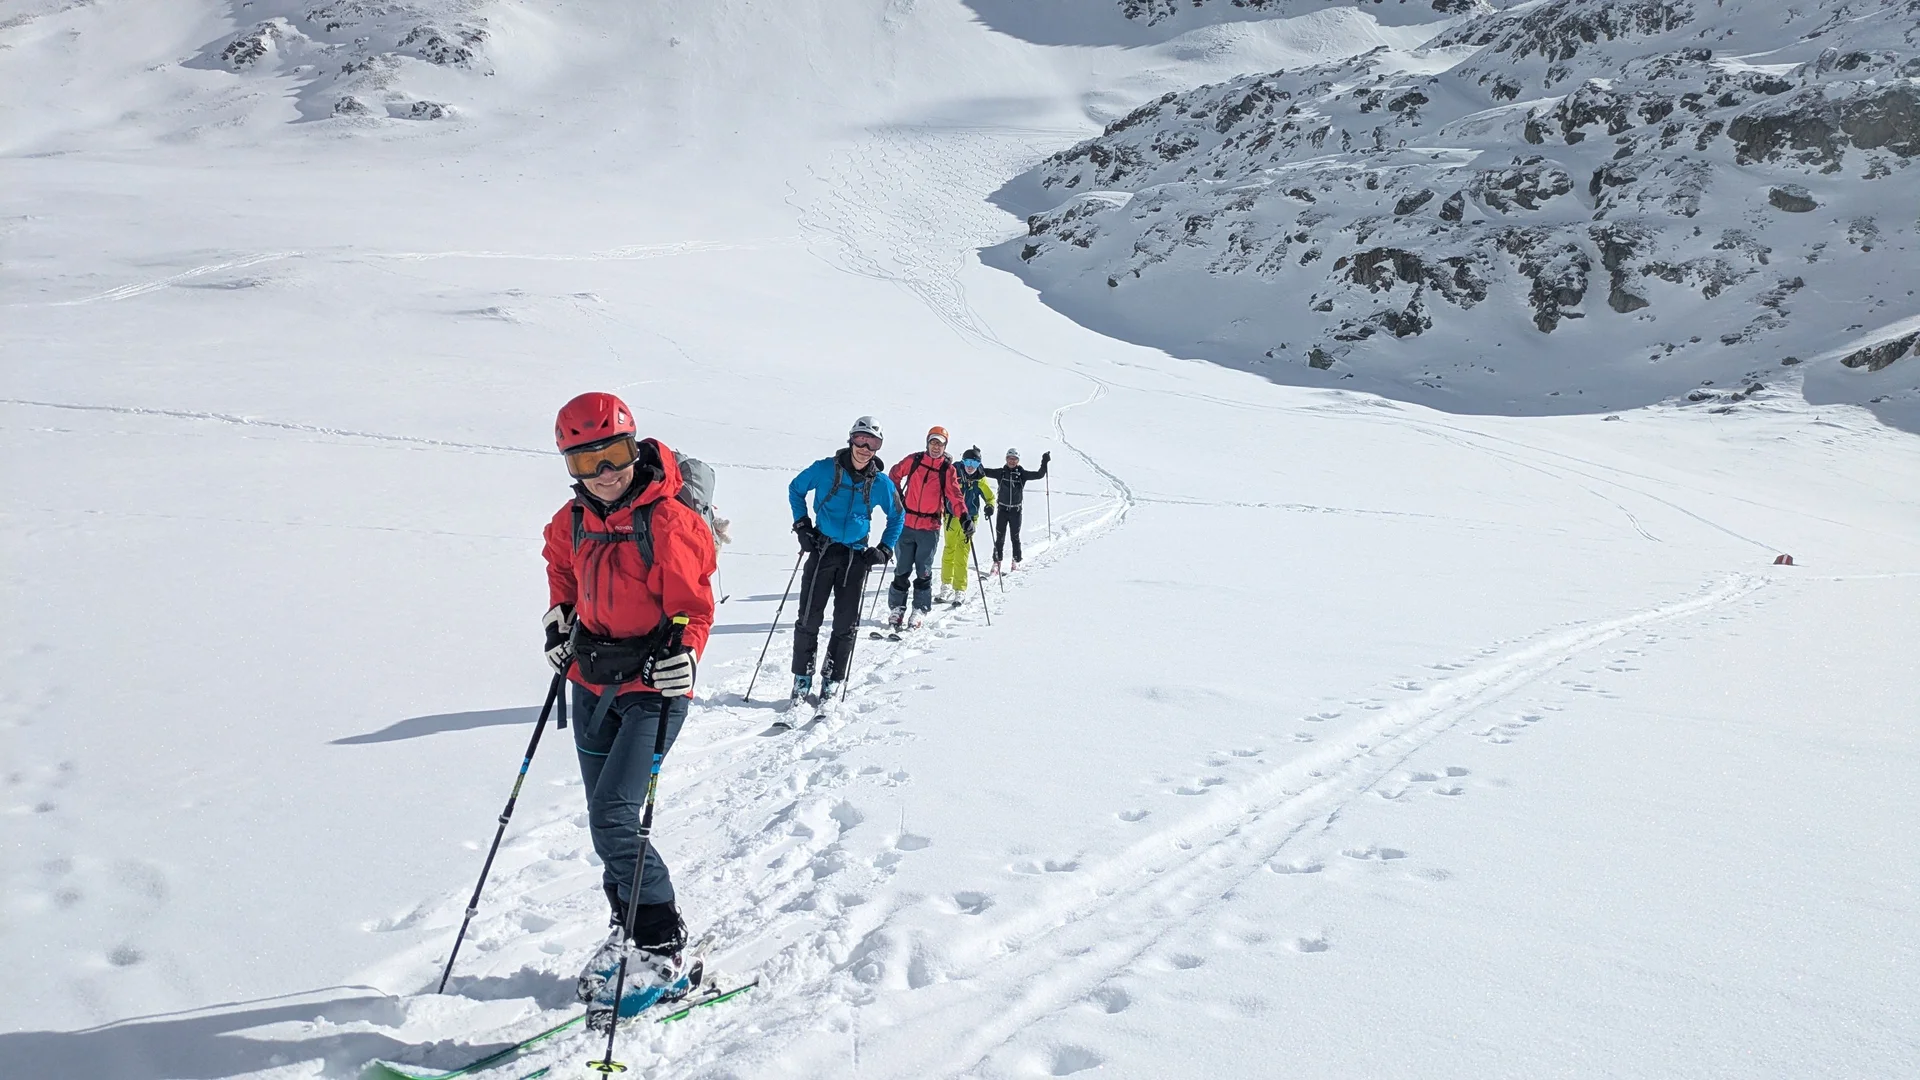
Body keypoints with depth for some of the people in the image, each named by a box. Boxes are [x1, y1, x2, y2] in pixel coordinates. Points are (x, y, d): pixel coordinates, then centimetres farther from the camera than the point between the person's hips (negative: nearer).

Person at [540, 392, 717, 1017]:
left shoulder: (668, 521, -16)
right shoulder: (574, 521, 5)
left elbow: (693, 606, -15)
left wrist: (681, 651, -31)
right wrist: (560, 618, 14)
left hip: (649, 689, -7)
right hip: (592, 684, 7)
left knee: (613, 815, -15)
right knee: (603, 819, 14)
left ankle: (661, 948, -2)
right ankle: (629, 930, 30)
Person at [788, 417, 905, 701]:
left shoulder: (881, 482, 0)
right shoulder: (824, 469, -5)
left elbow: (897, 517, 16)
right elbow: (795, 489, 12)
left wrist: (885, 549, 5)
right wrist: (801, 523, 2)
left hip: (856, 556, 2)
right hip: (822, 550, -1)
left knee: (846, 624, 3)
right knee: (809, 619, -4)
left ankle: (831, 681, 14)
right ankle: (802, 678, 8)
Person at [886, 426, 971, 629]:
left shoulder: (948, 469, -1)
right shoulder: (913, 460, 2)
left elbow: (955, 496, -8)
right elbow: (895, 475, 17)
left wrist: (964, 517, -22)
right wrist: (896, 496, 7)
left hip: (930, 528, -1)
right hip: (906, 523, 1)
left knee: (923, 572, 3)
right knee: (902, 570, 5)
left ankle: (919, 611, 11)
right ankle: (896, 609, 13)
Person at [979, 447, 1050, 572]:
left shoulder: (1022, 473, -2)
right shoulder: (1001, 473, -1)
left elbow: (1039, 475, -6)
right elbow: (984, 472, -2)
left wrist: (1044, 463, -16)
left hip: (1016, 510, 0)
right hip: (1003, 509, 0)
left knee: (1015, 537, 9)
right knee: (999, 537, -1)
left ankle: (1016, 561, 21)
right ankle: (996, 562, 5)